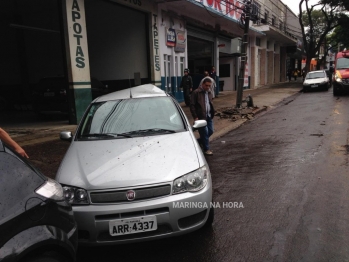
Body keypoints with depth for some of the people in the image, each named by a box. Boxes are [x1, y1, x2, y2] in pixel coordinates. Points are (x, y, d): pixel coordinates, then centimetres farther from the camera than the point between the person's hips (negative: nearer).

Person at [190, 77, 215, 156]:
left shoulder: (209, 93, 13)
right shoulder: (196, 93, -10)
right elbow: (192, 105, -11)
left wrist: (212, 113, 10)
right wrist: (195, 117, -15)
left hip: (209, 116, 7)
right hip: (201, 117, -7)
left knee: (210, 131, 10)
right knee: (205, 132, -3)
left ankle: (198, 142, 31)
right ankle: (206, 149, 11)